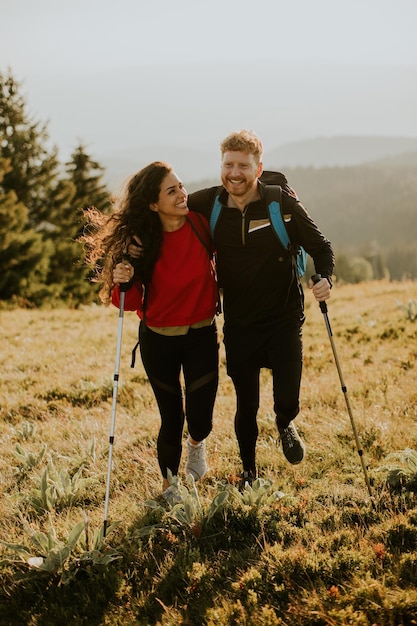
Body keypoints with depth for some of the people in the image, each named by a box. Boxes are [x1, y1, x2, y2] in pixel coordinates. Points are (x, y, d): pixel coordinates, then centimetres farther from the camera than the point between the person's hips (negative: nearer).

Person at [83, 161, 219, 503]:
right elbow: (130, 303, -8)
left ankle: (197, 444, 34)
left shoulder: (203, 222, -12)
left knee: (200, 419, -5)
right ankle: (169, 485, 33)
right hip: (158, 340, 0)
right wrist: (123, 283, -27)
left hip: (202, 335, 1)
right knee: (171, 418, 7)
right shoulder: (140, 242, -13)